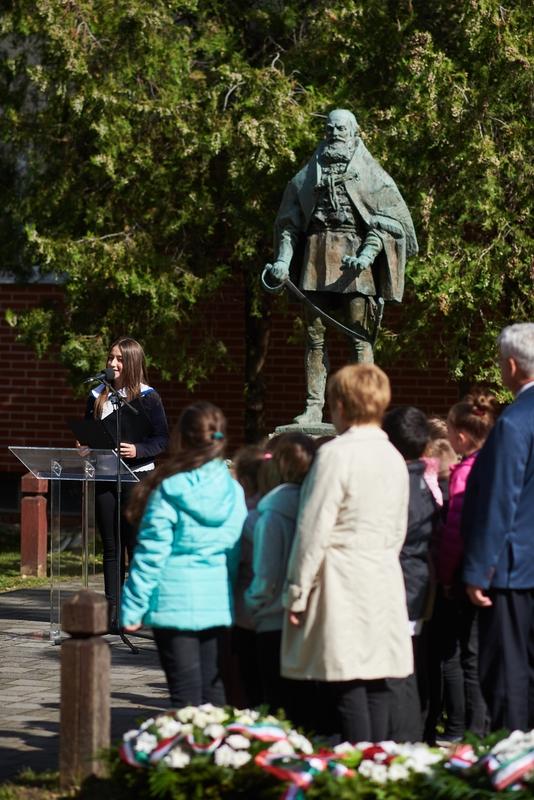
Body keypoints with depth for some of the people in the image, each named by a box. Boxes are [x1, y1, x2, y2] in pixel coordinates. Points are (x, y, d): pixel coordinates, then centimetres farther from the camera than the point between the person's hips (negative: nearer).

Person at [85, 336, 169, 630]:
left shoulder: (148, 397, -3)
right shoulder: (98, 395, 12)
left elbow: (163, 440, -4)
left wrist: (138, 450, -20)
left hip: (137, 477, -5)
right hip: (104, 478, 5)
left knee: (136, 546, -4)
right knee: (111, 548, 7)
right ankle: (113, 612, 9)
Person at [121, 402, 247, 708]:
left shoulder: (168, 492, -9)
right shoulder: (234, 491, 3)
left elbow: (151, 554, -9)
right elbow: (241, 554, 10)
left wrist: (133, 608, -3)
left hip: (175, 602, -4)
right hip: (220, 603, 4)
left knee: (186, 694, -1)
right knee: (214, 690, 11)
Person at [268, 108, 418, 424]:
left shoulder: (370, 174, 8)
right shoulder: (308, 176, 18)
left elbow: (387, 220, 0)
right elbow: (288, 221, 18)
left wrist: (368, 255, -15)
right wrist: (283, 259, 4)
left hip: (355, 255, -3)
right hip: (317, 255, 3)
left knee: (360, 334, -7)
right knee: (315, 333, 1)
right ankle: (313, 407, 2)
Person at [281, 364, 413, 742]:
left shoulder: (336, 455, -12)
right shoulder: (394, 458, 11)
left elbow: (314, 530, -12)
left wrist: (297, 592, -6)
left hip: (341, 583, -7)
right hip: (384, 583, 7)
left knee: (345, 688, -7)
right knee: (376, 687, 9)